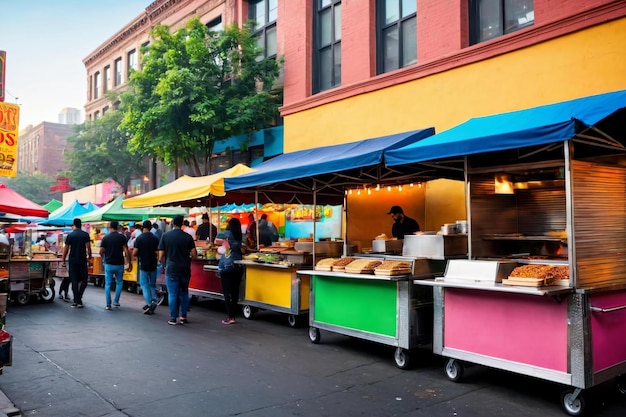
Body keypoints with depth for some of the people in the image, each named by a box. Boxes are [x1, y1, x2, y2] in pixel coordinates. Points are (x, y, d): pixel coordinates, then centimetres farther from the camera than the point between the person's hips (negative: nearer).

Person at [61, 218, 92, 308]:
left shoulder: (70, 235, -1)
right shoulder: (86, 235, -1)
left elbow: (66, 249, -1)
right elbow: (88, 248, -5)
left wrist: (63, 260, 7)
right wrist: (89, 257, 7)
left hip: (72, 261, 0)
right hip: (83, 260, 0)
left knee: (74, 281, 4)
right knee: (84, 280, 9)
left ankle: (76, 301, 3)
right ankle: (79, 298, -1)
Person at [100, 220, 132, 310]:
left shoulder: (105, 238, -3)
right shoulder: (122, 237, -5)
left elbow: (101, 252, -4)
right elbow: (126, 251, -10)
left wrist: (104, 259, 18)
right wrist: (129, 263, -4)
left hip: (108, 264, 0)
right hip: (119, 264, 0)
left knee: (108, 284, 8)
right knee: (119, 282, 19)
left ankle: (108, 304, 5)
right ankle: (116, 301, 17)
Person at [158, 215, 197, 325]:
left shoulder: (165, 236, -2)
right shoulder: (188, 237, 0)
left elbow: (161, 256, -2)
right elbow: (194, 255, -3)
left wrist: (164, 266, 14)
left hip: (171, 269, -2)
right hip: (185, 269, 2)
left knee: (172, 294, 4)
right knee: (184, 293, 13)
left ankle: (173, 318, 6)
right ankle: (183, 316, 16)